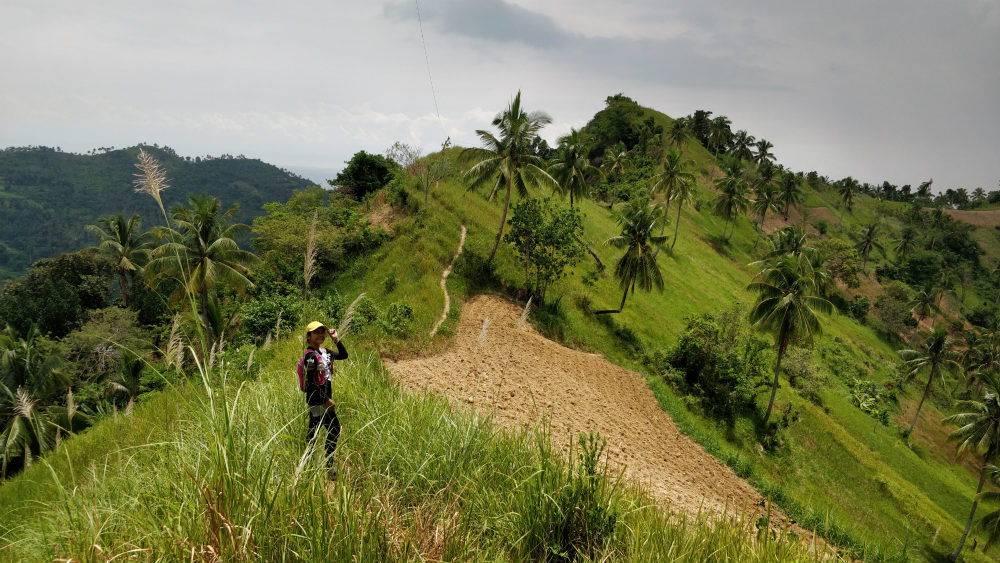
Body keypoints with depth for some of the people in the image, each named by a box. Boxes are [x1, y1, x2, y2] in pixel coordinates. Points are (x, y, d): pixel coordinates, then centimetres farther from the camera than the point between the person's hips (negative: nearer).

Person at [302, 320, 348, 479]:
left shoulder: (324, 352, 9)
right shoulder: (310, 356, -16)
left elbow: (344, 355, 20)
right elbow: (310, 382, -20)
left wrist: (337, 340, 7)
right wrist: (327, 400, -19)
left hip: (325, 399, 8)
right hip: (317, 400, -8)